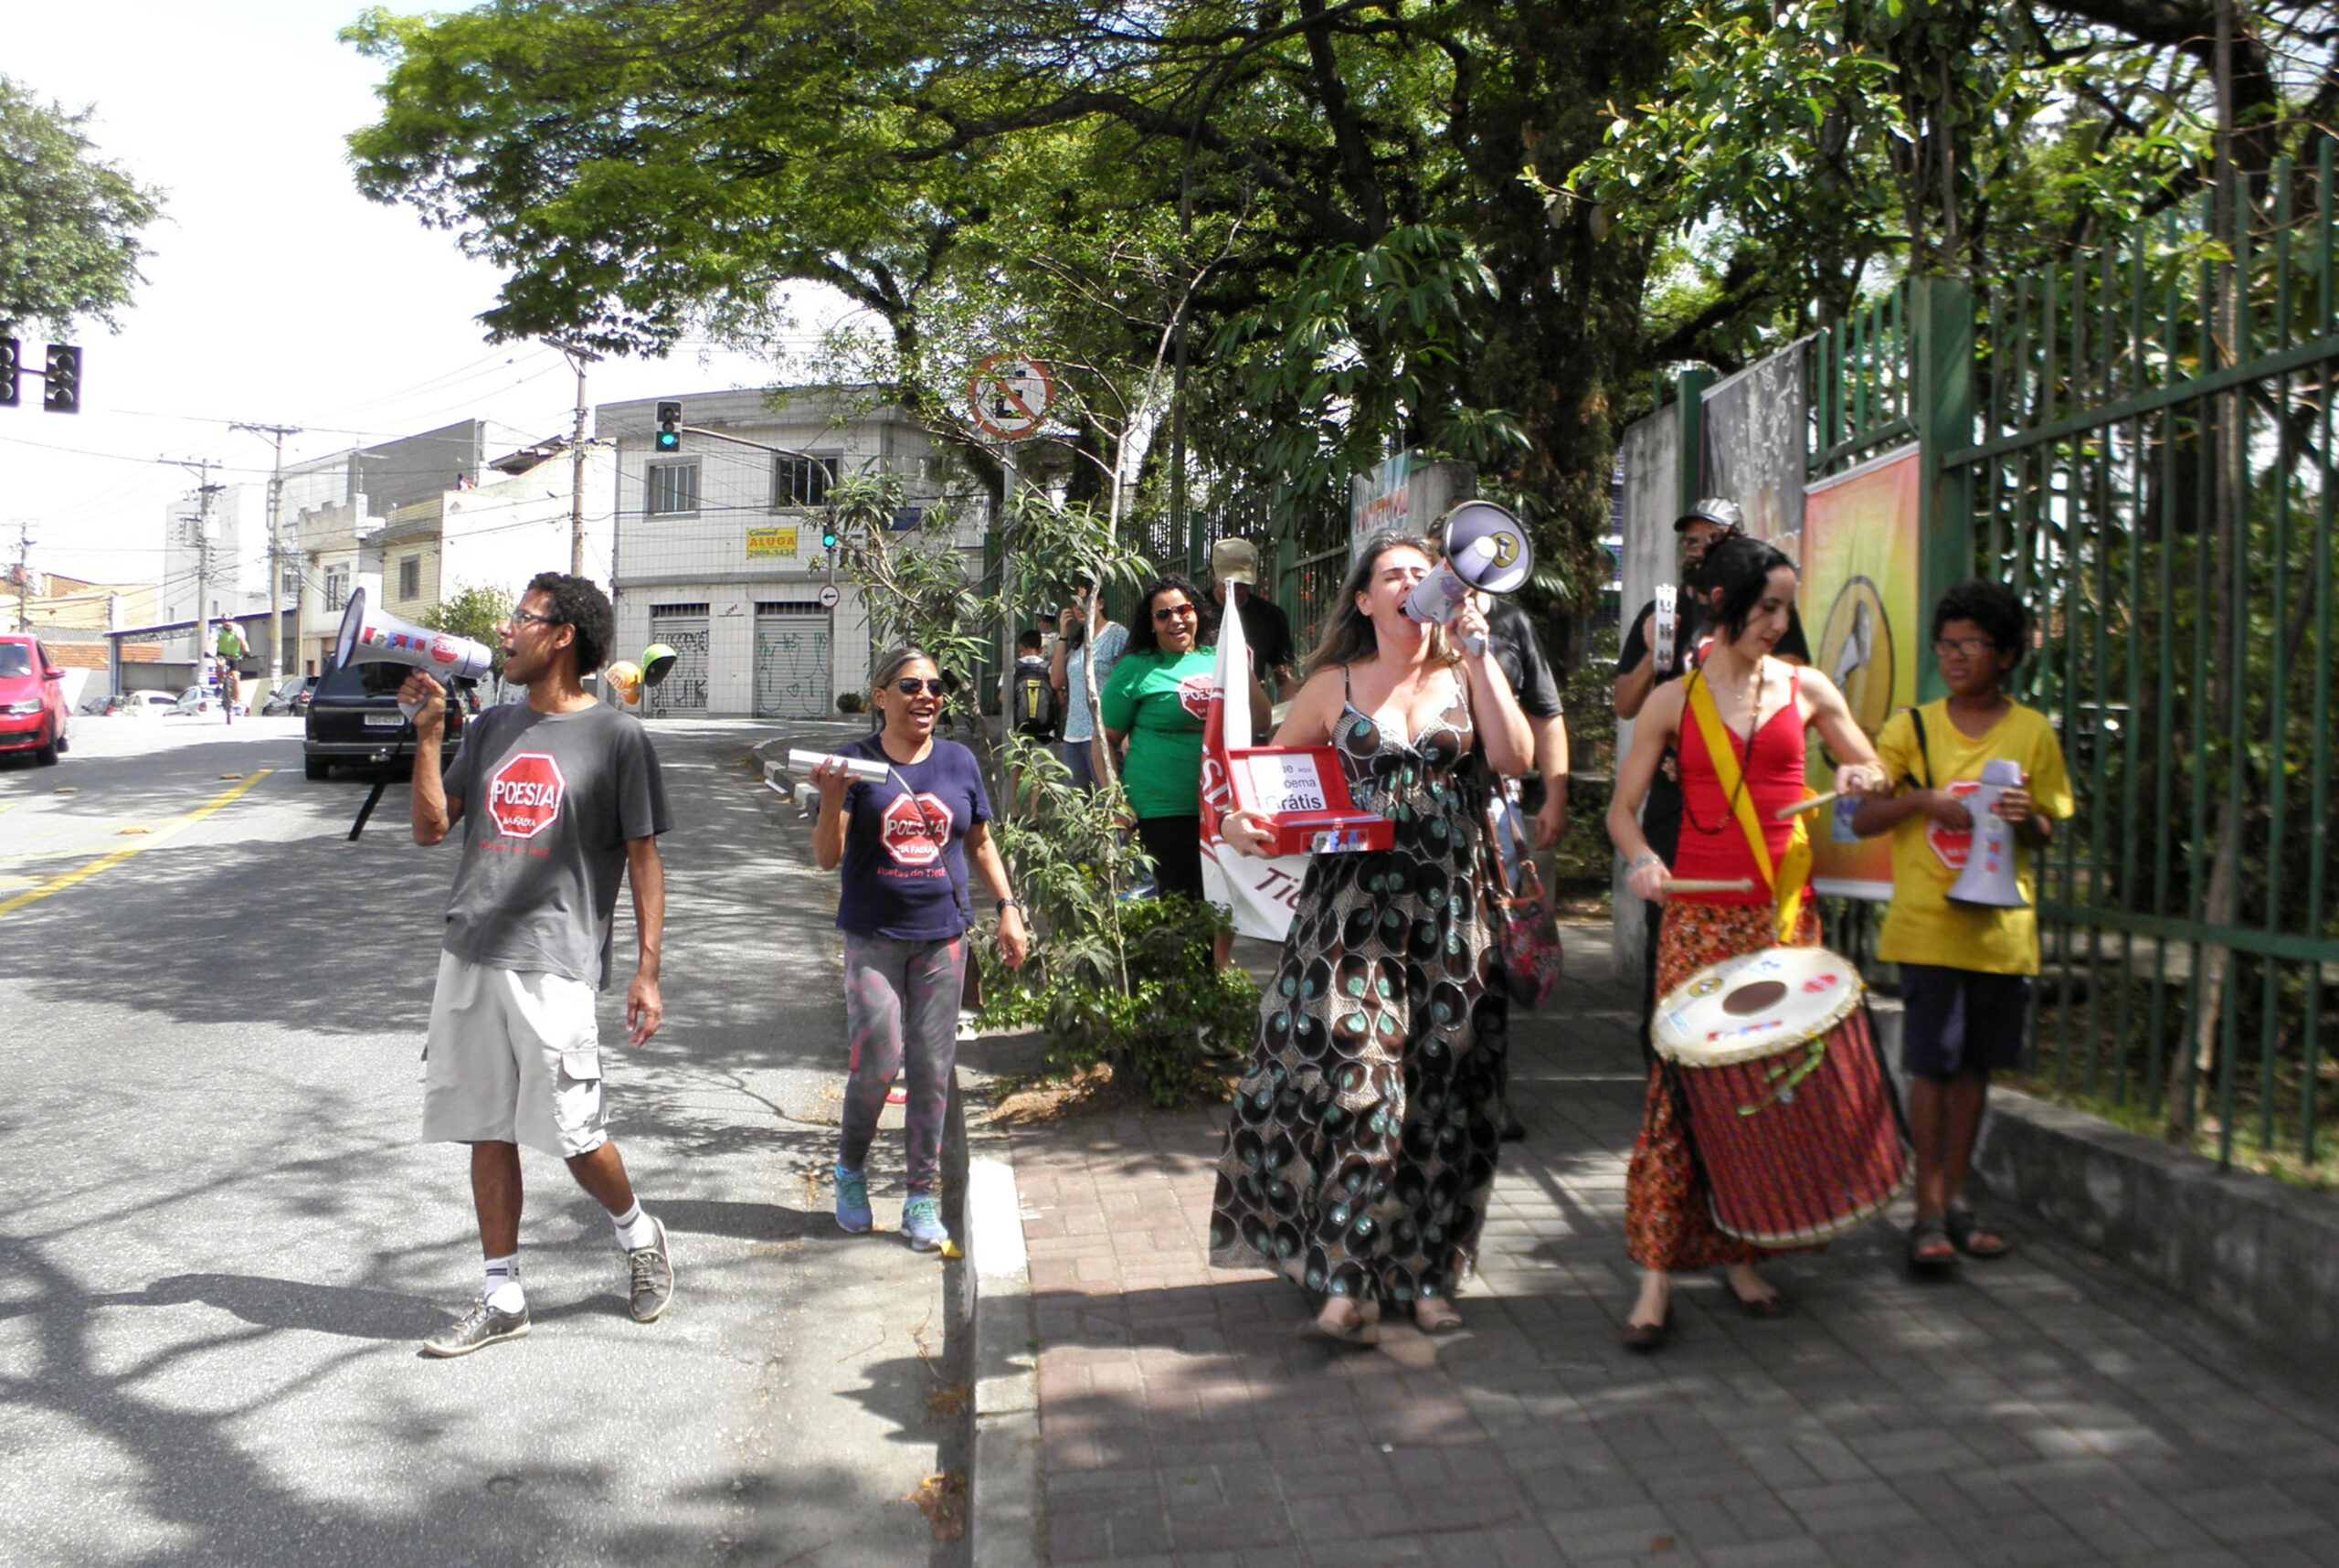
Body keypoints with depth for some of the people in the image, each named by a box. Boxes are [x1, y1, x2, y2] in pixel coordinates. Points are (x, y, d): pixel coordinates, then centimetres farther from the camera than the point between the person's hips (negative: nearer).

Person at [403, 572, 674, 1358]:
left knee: (573, 1134, -4)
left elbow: (644, 859, -2)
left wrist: (647, 970, -6)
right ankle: (503, 1299, 20)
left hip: (555, 962, -6)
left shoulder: (616, 736, -2)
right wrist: (428, 731, 3)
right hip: (470, 956, 6)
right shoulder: (492, 727, 14)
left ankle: (638, 1234, 25)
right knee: (487, 1132, 9)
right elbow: (431, 827, 12)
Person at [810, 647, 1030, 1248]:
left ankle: (922, 1196, 16)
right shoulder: (857, 762, -3)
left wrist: (1008, 908, 9)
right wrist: (833, 798, -22)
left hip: (942, 934, 3)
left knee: (932, 1068, 4)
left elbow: (980, 843, 17)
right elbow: (827, 857, -6)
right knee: (877, 1059, -10)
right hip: (873, 935, -3)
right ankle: (850, 1166, 18)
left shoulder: (959, 763, 7)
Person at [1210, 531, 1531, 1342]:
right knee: (1352, 1075, -10)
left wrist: (1477, 653, -6)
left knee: (1441, 1084, 3)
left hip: (1451, 908, 2)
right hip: (1354, 902, -1)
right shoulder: (1332, 686, 8)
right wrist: (1240, 821, -11)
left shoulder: (1464, 677, 10)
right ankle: (1350, 1282, -3)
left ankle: (1426, 1273, 16)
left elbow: (1516, 757, -7)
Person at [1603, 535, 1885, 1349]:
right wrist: (1641, 858, -15)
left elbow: (1872, 768, 21)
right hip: (1698, 914, -2)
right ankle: (1657, 1273, -3)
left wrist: (1859, 779, -3)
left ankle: (1742, 1255, 19)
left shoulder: (1806, 689, 9)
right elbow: (1623, 807, 5)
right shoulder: (1674, 700, 5)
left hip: (1785, 910, 2)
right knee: (1683, 1078, -8)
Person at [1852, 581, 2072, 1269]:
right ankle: (1930, 1212, 2)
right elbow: (1862, 819, 2)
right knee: (1932, 1064, -5)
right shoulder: (1912, 727, 3)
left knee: (1975, 1065, 9)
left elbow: (2046, 835, 8)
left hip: (2002, 927, 2)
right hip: (1927, 923, -2)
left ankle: (1955, 1201, 21)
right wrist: (1924, 800, -14)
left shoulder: (2033, 732, 6)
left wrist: (2025, 818, -14)